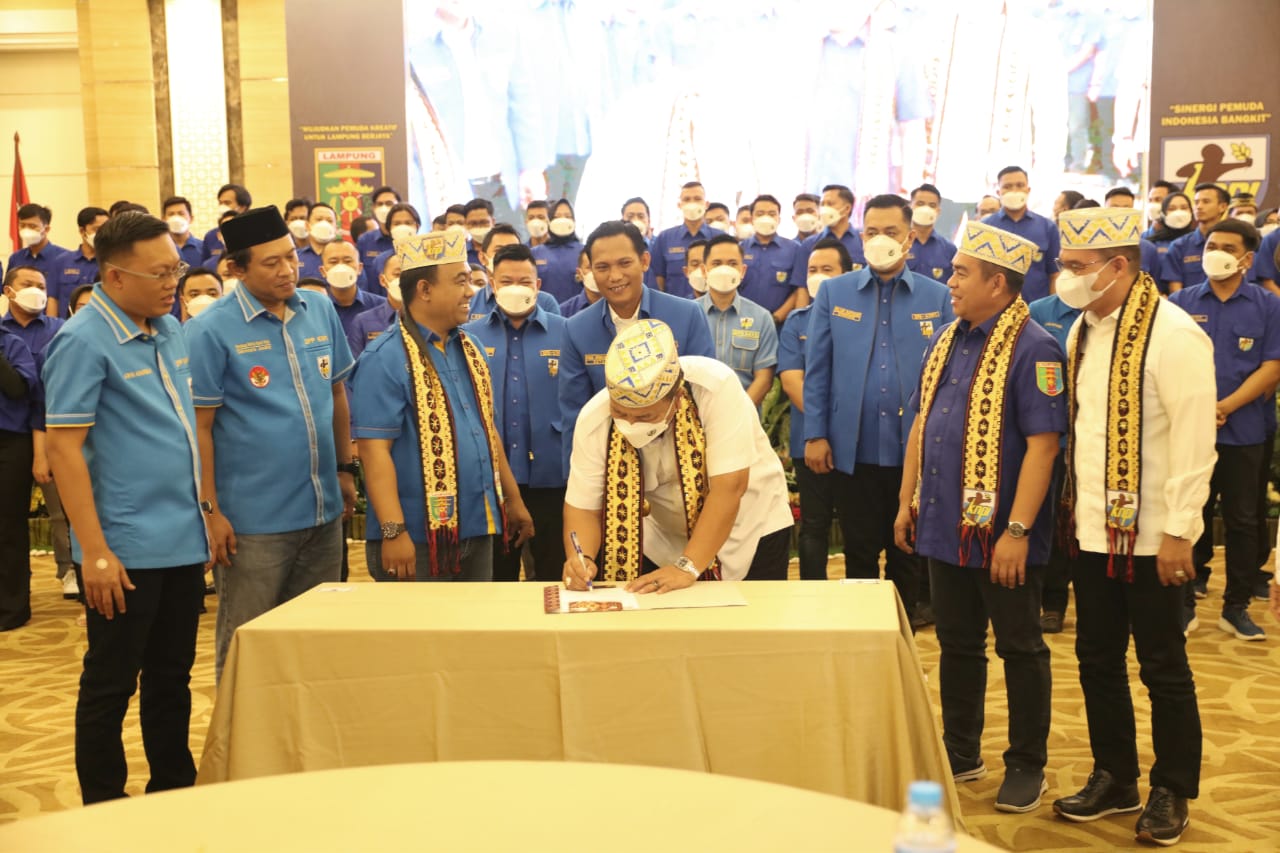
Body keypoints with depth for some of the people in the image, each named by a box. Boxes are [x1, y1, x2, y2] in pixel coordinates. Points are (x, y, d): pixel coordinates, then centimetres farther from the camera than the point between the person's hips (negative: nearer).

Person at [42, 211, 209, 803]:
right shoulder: (83, 341, -13)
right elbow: (64, 448, -16)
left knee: (172, 678, 17)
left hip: (184, 541, 7)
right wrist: (94, 551, -18)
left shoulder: (171, 330, 8)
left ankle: (175, 793, 30)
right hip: (126, 550, -7)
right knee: (111, 685, 6)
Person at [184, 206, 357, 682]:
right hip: (253, 521, -5)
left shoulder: (321, 310, 5)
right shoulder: (210, 331, -10)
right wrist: (210, 511, -12)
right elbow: (199, 428, -10)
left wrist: (345, 469, 13)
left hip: (324, 512, 5)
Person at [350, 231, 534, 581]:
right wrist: (393, 532, -23)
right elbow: (374, 448, -18)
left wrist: (513, 499, 18)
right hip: (419, 538, -7)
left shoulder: (470, 349, 11)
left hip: (477, 529, 7)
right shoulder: (385, 359, -13)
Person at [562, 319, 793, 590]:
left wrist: (687, 567, -33)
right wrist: (579, 559, -35)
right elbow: (583, 505, -16)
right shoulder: (594, 420, -22)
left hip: (750, 530, -2)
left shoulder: (716, 387, -33)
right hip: (664, 539, 2)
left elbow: (729, 487, -32)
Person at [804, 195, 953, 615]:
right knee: (860, 554, 10)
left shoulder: (938, 297, 3)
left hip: (916, 450, 0)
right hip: (853, 449, 0)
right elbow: (817, 370, 2)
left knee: (908, 555, 12)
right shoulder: (833, 292, 4)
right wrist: (816, 435, -4)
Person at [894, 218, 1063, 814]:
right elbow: (921, 425, 16)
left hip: (1001, 535, -7)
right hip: (945, 525, 7)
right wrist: (907, 502, 13)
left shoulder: (1032, 349, -14)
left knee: (1019, 648, 7)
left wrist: (1017, 530, -23)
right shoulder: (946, 341, 10)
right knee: (957, 645, 17)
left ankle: (1027, 767, 21)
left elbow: (1043, 444, -19)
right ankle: (960, 754, 31)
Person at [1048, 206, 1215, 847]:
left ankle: (1171, 793, 23)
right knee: (1097, 660, 14)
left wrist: (1179, 531, -17)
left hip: (1148, 536, -7)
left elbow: (1194, 438, -17)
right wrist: (1072, 508, 11)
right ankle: (1114, 779, 30)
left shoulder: (1172, 333, -15)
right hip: (1092, 529, 7)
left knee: (1162, 668, 7)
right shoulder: (1082, 331, 7)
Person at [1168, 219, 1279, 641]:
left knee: (1242, 520, 7)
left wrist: (1225, 407, -15)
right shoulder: (1181, 302, 3)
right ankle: (1184, 601, 17)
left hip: (1243, 431, 0)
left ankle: (1236, 607, 18)